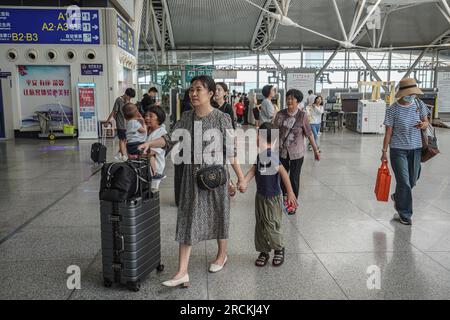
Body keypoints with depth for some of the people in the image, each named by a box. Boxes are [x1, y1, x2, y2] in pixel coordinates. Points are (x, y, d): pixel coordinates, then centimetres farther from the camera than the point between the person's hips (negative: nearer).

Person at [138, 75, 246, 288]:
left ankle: (222, 254, 38)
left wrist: (241, 177, -11)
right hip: (192, 174, 4)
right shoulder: (187, 117, 3)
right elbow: (171, 139, 2)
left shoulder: (222, 118, -11)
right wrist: (149, 144, -13)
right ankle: (182, 272, 3)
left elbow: (231, 150, -11)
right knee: (187, 219, 0)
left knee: (218, 214, 12)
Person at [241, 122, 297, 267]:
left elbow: (284, 173, -24)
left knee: (271, 227, 3)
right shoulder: (260, 155, 4)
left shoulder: (270, 155, -24)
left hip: (272, 197, -9)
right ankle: (264, 251, 29)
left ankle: (279, 249, 27)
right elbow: (253, 170, 0)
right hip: (260, 195, 9)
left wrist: (290, 193, -23)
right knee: (260, 227, 14)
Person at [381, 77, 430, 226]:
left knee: (412, 180, 15)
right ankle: (404, 214, 10)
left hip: (415, 148, 4)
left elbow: (426, 123, 10)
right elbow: (388, 132, -7)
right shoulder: (392, 109, -11)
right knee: (404, 182, -4)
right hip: (398, 149, -4)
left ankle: (397, 197, 45)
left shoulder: (419, 104, 0)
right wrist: (384, 151, -6)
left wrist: (423, 125, -15)